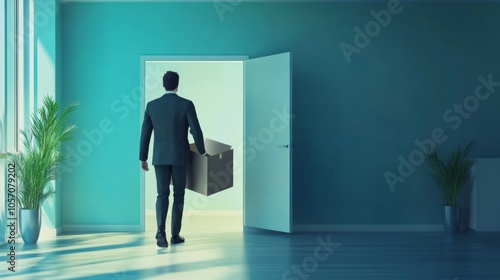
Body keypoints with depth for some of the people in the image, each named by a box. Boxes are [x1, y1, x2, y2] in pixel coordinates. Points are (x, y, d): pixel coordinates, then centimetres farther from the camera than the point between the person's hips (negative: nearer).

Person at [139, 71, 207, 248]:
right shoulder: (186, 104, -7)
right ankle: (175, 235, 12)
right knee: (178, 195, 10)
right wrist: (202, 151, 6)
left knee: (162, 195, 6)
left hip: (160, 157, 2)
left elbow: (145, 133, 2)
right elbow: (196, 131, -10)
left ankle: (161, 231, -14)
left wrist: (143, 158, 11)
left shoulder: (152, 105, 0)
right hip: (180, 156, -2)